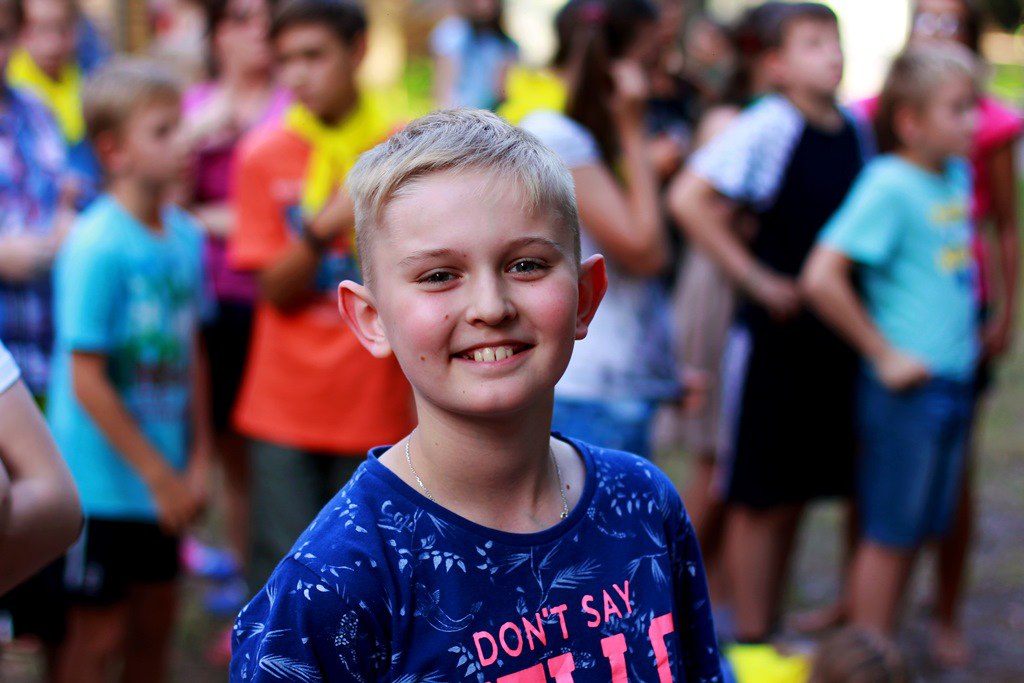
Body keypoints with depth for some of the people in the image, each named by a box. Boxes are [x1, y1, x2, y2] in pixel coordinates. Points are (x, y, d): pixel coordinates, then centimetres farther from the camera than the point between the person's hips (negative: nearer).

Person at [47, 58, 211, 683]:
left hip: (163, 476, 6)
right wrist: (159, 475, -14)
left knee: (155, 621, 17)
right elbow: (87, 381, -18)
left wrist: (197, 461, 6)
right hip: (104, 479, -6)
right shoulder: (96, 246, -19)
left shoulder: (185, 235, 2)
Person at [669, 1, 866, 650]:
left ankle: (771, 626, 27)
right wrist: (759, 280, -19)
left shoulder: (855, 131, 6)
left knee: (796, 493, 15)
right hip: (774, 337, -7)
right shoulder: (765, 128, -15)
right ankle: (752, 641, 13)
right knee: (761, 498, 3)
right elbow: (688, 199, -23)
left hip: (833, 338, 7)